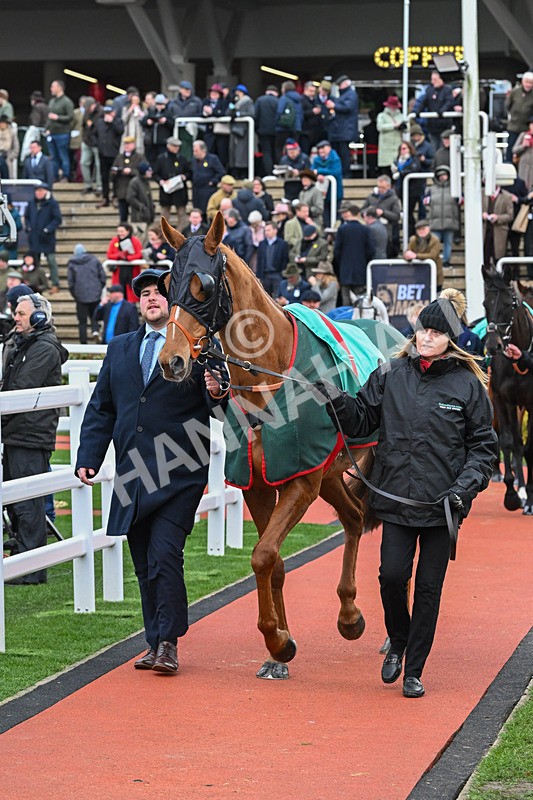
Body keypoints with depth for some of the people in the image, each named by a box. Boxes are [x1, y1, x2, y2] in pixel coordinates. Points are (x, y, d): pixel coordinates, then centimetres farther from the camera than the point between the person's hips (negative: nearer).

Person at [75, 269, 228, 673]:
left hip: (180, 476, -6)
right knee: (144, 564, 10)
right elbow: (101, 409, 19)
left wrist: (217, 394, -27)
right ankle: (156, 644, 18)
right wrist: (89, 458, 9)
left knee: (165, 555, -14)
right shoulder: (119, 349, 16)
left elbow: (227, 408, -4)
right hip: (132, 476, 6)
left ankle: (169, 644, -7)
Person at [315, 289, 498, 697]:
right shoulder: (390, 375, 3)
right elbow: (362, 421, 9)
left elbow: (484, 444, 3)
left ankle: (414, 671, 17)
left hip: (442, 502, -1)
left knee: (429, 587, 5)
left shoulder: (468, 384, -2)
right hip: (396, 496, 1)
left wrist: (467, 483, -10)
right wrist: (336, 400, -9)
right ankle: (398, 644, 23)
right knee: (392, 576, -7)